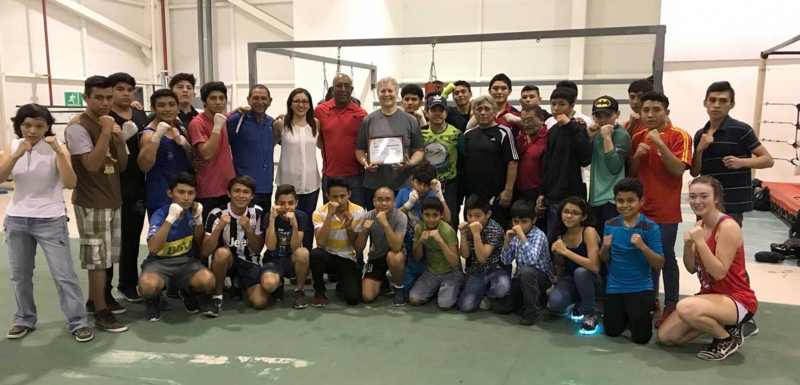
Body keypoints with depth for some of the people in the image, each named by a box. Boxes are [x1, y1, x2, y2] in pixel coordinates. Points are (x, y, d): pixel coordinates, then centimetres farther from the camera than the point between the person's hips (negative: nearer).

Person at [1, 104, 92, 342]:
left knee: (64, 274, -3)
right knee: (19, 275, 14)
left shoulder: (57, 149, -10)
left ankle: (77, 322, 6)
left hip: (50, 220, -4)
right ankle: (24, 320, 30)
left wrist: (59, 152, -29)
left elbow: (70, 184, -23)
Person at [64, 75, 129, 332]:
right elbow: (91, 164, -23)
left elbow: (122, 165, 11)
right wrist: (106, 132, -24)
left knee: (105, 256, 15)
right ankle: (101, 313, 3)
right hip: (91, 203, -8)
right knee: (98, 257, -4)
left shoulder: (110, 124, 12)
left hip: (112, 200, 8)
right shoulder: (78, 127, -12)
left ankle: (94, 300, 29)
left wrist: (118, 137, -2)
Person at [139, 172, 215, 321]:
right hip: (159, 261, -3)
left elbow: (200, 245, 7)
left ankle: (190, 294, 8)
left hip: (187, 261, 3)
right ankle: (153, 300, 2)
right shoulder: (160, 215, -14)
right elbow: (153, 248, -27)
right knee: (148, 285, -37)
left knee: (207, 281, -30)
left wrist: (198, 220, -10)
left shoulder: (194, 211, -2)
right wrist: (170, 219, -32)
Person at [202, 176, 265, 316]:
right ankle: (216, 297, -15)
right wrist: (219, 227, -36)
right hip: (225, 261, -2)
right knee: (222, 252, -38)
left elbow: (258, 249, -6)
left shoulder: (257, 212, -9)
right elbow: (205, 251, -22)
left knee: (260, 302, -20)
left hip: (249, 262, 2)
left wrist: (248, 230, -23)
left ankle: (240, 285, 15)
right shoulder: (217, 214, -17)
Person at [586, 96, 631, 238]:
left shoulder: (621, 135, -11)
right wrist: (590, 138, -4)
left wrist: (607, 137, -22)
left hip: (612, 200, -7)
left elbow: (614, 167, -23)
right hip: (595, 198, 8)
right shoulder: (597, 133, 11)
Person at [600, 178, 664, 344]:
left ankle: (647, 311, 33)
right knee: (612, 331, 13)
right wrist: (605, 247, -16)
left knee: (641, 337, 2)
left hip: (641, 288, -3)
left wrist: (642, 246, -28)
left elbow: (659, 264, -13)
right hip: (614, 288, 4)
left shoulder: (651, 227, -13)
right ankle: (626, 315, 44)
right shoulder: (610, 225, -2)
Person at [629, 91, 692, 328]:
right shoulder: (637, 138, 8)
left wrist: (660, 143, -24)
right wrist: (637, 155, -9)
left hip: (666, 210, -5)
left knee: (666, 258, 0)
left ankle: (671, 306, 11)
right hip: (641, 208, 5)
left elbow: (678, 169, -17)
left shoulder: (679, 136, -7)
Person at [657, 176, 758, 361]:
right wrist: (688, 244, -13)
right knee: (665, 336, 1)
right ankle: (717, 324, 16)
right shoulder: (700, 225, 4)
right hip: (710, 294, 8)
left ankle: (728, 337, -7)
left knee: (686, 308, -36)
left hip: (738, 300, -8)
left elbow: (719, 273, -24)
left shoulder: (728, 226, -21)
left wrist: (700, 242, -29)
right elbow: (692, 269, 5)